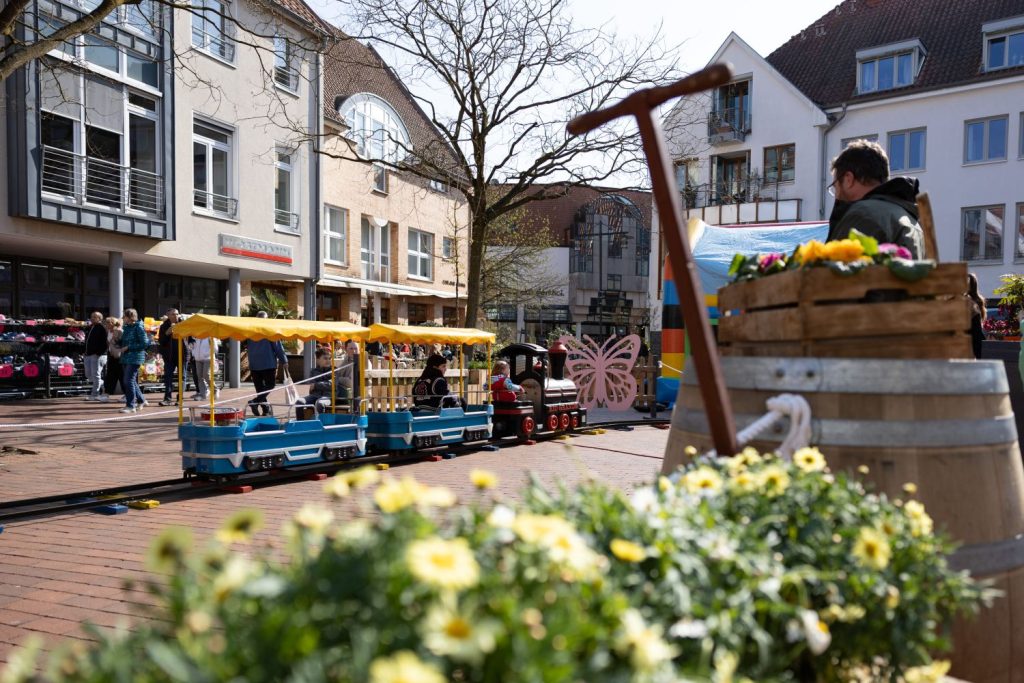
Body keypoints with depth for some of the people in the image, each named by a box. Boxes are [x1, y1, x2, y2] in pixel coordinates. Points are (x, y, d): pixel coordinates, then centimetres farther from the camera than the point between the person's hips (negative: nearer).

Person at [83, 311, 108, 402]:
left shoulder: (101, 328, -11)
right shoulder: (90, 327, 17)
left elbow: (104, 343, -18)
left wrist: (98, 353, -22)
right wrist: (86, 351, 17)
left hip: (97, 355, -10)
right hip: (89, 354, 10)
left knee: (96, 374, -5)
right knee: (88, 374, 12)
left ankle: (95, 394, 0)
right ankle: (101, 384, 31)